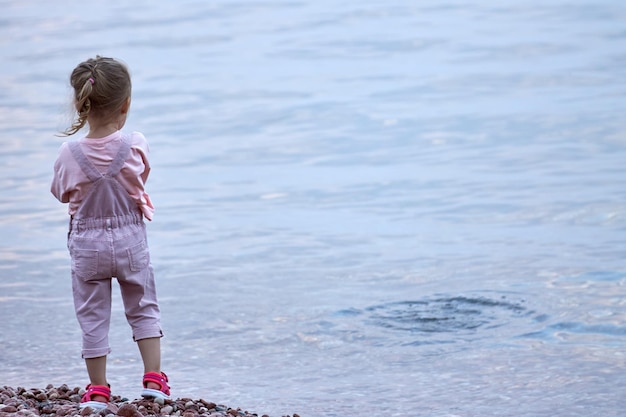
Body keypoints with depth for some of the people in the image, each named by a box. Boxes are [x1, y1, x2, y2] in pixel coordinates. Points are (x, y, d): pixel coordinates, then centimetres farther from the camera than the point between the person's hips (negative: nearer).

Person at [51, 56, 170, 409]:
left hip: (87, 244, 0)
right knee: (144, 309, 17)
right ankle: (154, 378, 12)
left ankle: (98, 390, 15)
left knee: (93, 316, 11)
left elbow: (62, 193, 2)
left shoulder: (69, 154, -14)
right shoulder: (135, 146, -15)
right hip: (130, 239, 0)